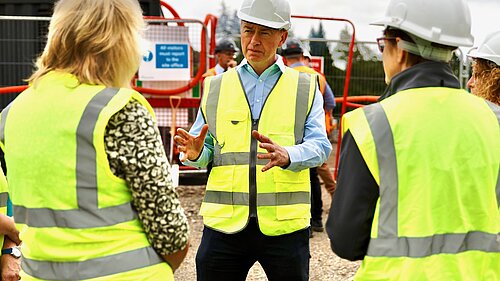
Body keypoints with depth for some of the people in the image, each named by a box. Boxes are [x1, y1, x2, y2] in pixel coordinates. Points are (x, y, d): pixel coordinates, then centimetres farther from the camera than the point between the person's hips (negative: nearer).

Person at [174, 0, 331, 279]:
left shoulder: (306, 88, 8)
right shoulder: (216, 87, 12)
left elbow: (320, 146, -4)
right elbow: (205, 151, 11)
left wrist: (286, 156, -26)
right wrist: (195, 153, -14)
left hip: (284, 223, -1)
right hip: (225, 222, 1)